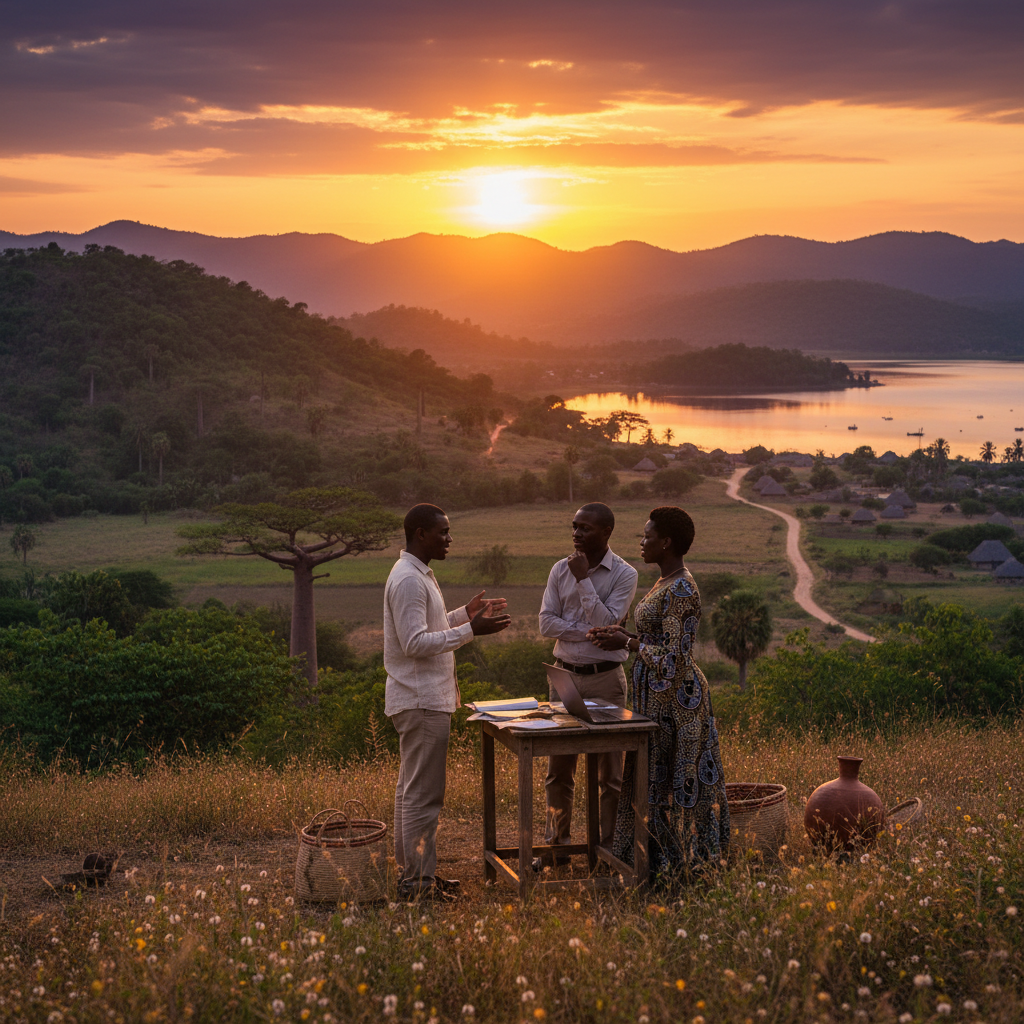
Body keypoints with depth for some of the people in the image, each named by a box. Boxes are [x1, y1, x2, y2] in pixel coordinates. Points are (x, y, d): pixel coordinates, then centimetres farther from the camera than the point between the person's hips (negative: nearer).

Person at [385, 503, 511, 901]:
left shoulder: (419, 575, 16)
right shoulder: (408, 580, -18)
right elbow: (415, 643, -24)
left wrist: (465, 614, 17)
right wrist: (470, 630, -24)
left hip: (423, 699, 11)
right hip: (421, 701, -11)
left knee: (412, 789, 15)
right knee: (422, 794, -7)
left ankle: (411, 869, 22)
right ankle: (418, 881, -2)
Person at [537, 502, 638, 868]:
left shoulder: (624, 574, -6)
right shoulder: (560, 570, 4)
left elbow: (605, 622, -16)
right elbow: (546, 622, -3)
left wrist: (583, 579, -16)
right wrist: (590, 631, -15)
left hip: (605, 677, -4)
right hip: (565, 674, 4)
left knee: (609, 769, 3)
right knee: (559, 768, 9)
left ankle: (610, 846, 13)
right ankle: (556, 844, 20)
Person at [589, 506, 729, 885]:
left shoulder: (680, 591, -21)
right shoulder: (667, 583, 11)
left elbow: (672, 657, -24)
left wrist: (627, 643, -13)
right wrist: (622, 634, 6)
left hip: (673, 697, -10)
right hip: (657, 695, 10)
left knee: (670, 778, 0)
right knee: (654, 777, 15)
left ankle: (672, 865, 10)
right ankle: (659, 859, 24)